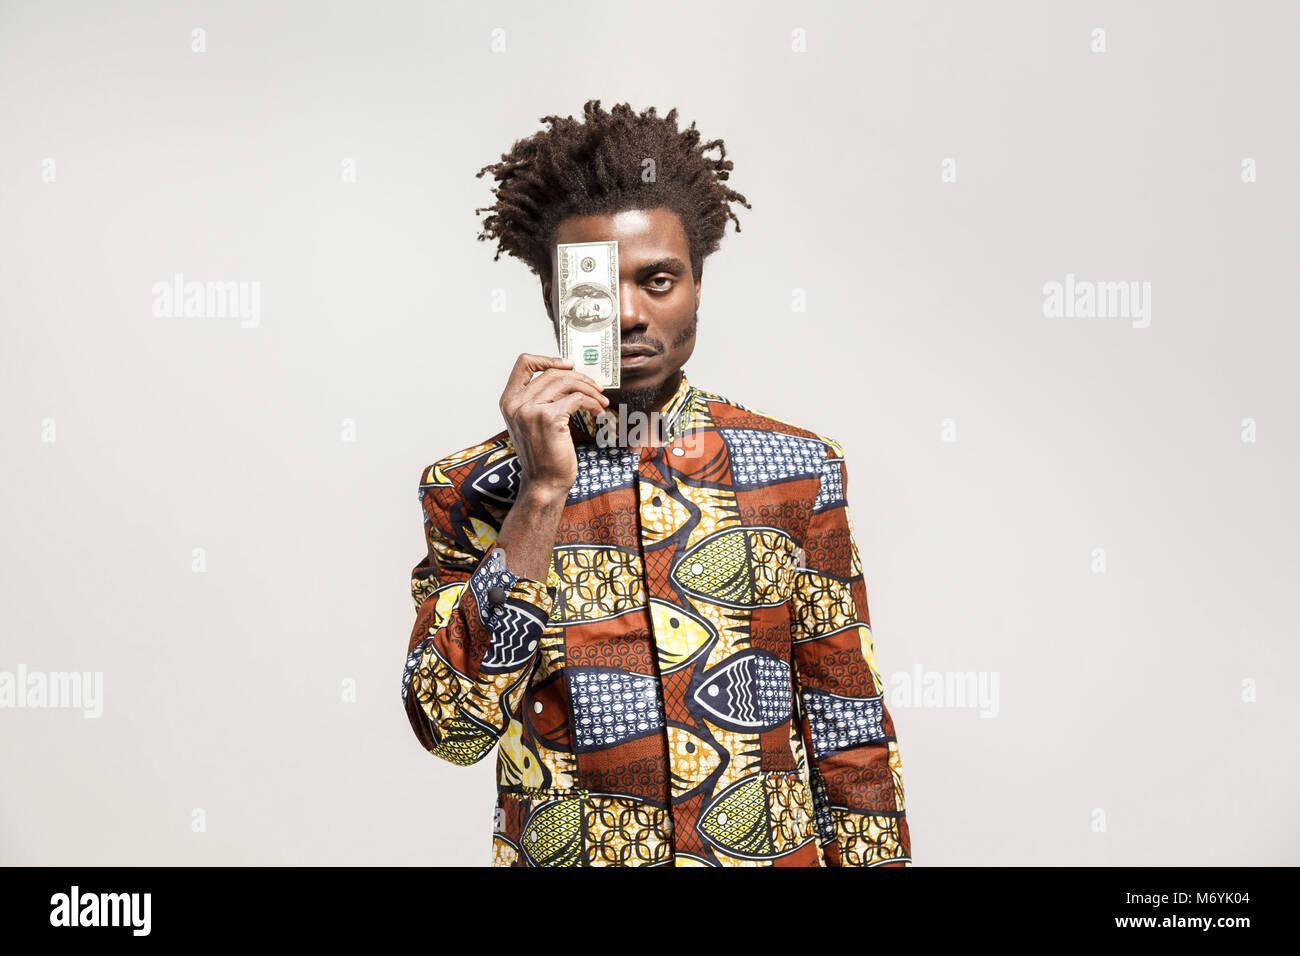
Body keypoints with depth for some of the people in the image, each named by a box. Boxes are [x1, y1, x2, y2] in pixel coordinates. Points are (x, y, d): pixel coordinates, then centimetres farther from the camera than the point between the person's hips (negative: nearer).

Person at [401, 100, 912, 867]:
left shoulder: (799, 470, -2)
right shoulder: (471, 490, -6)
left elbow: (848, 731, 1)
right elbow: (452, 727, -18)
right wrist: (543, 494, -21)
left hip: (774, 850, 1)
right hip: (563, 852, -1)